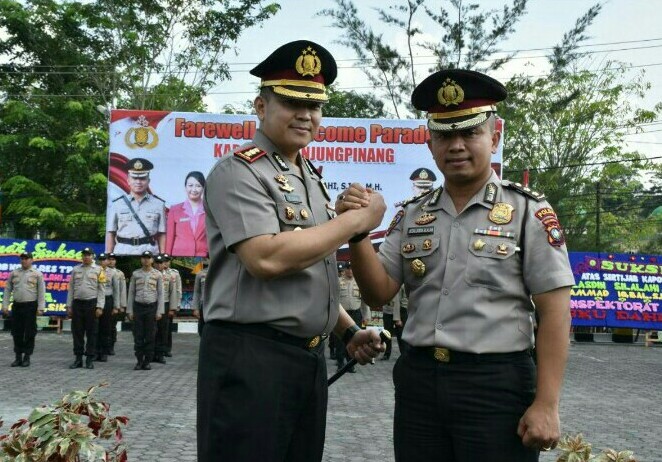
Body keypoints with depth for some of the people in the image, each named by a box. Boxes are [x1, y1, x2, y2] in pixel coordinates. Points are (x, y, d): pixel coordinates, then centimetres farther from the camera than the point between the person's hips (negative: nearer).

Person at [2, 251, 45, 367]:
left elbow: (41, 292, -3)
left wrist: (40, 308, -10)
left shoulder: (37, 274, 1)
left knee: (29, 334, 0)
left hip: (30, 306, -3)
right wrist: (5, 305, 4)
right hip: (17, 306, 3)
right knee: (17, 333, 5)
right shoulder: (14, 273, 11)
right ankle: (18, 357, 14)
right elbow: (7, 290, 11)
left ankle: (27, 357, 9)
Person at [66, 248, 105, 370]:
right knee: (77, 332, 5)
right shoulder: (75, 270, 9)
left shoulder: (98, 270, 2)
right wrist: (69, 306, 5)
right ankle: (78, 358, 13)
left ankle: (90, 359, 8)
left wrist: (99, 307, -8)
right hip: (77, 303, 3)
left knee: (92, 332, 1)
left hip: (92, 303, -2)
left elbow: (101, 290, -2)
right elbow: (71, 289, 10)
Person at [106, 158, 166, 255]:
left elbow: (162, 235, 7)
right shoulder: (117, 204, 8)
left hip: (150, 252, 0)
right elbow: (110, 234, 9)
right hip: (122, 252, 0)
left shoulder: (158, 204, 7)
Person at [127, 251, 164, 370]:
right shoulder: (135, 274, 6)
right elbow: (131, 293, 8)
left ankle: (147, 361, 10)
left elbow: (160, 294, 2)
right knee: (138, 336, 2)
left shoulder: (157, 275, 3)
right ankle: (139, 361, 10)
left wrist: (159, 311, -4)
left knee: (150, 336, 2)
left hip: (152, 307, -1)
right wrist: (129, 310, 3)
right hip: (138, 307, 1)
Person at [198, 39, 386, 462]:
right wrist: (354, 221, -16)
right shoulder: (238, 172, -10)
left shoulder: (312, 179, 17)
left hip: (309, 359, 8)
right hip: (250, 360, -8)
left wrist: (349, 331, 13)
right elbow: (267, 259, -25)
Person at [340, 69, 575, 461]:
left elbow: (555, 312, -7)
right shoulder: (412, 215, 8)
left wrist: (546, 404, -12)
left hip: (497, 385, -4)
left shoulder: (528, 212, -4)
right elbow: (379, 293, 5)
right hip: (417, 381, 4)